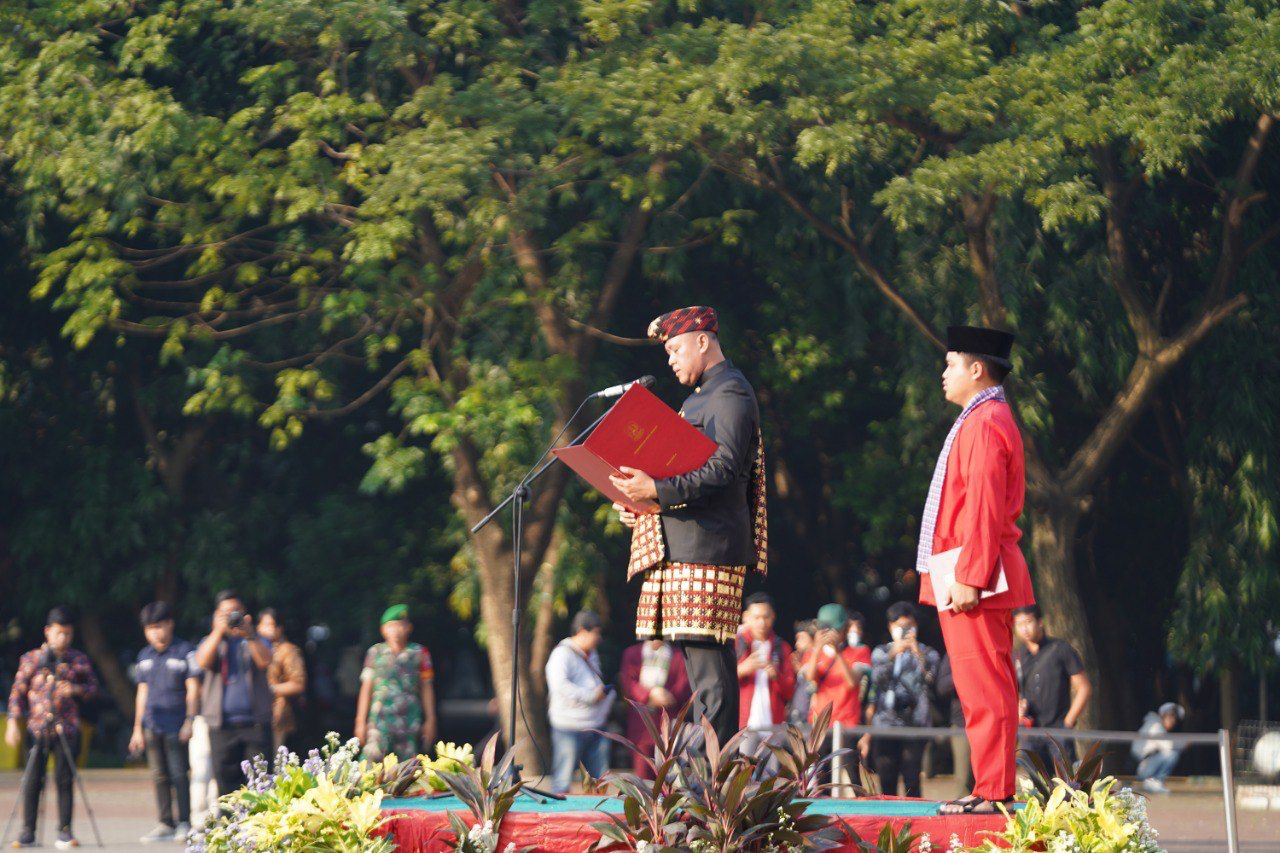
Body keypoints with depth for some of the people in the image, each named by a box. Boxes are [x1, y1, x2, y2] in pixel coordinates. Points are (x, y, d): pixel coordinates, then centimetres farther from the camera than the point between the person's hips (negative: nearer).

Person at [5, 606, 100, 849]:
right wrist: (13, 724, -1)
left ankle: (65, 832, 5)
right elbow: (18, 692, 6)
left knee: (64, 780, 0)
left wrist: (76, 689, -9)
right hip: (37, 728, -1)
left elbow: (93, 689, 12)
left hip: (67, 729, 1)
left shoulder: (79, 660, 8)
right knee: (32, 780, -2)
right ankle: (28, 832, 5)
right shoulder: (31, 659, 5)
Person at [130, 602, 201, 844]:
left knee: (179, 774, -7)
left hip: (175, 726, -5)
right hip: (152, 726, 5)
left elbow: (193, 689, -3)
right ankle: (165, 824, 10)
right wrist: (138, 728, 17)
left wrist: (189, 721, -11)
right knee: (159, 776, 6)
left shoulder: (185, 652, -1)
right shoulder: (145, 656, 15)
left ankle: (184, 823, -2)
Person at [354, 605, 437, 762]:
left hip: (409, 719, 1)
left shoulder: (418, 653, 7)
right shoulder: (375, 653, 7)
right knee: (373, 757, -16)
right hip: (380, 718, -1)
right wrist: (361, 721, 6)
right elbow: (366, 689, 9)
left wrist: (430, 720, 8)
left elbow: (426, 688, 11)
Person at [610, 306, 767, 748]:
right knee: (698, 651, 7)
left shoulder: (731, 394, -7)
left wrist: (657, 489, -27)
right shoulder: (701, 396, 25)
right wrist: (641, 501, 14)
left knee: (706, 648, -13)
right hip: (683, 543, 10)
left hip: (708, 545, -10)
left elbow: (723, 471, -18)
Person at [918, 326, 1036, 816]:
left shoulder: (984, 426, -13)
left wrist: (970, 578, -22)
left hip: (975, 577, -11)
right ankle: (991, 789, 15)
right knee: (986, 688, 11)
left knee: (984, 688, -10)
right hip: (975, 575, 11)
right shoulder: (985, 421, 19)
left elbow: (985, 508, -20)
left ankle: (993, 794, -10)